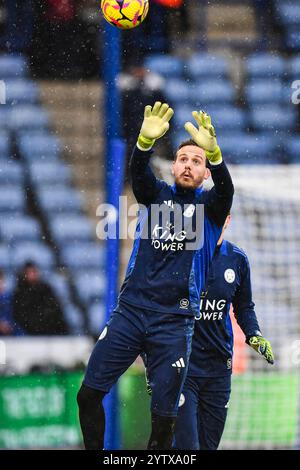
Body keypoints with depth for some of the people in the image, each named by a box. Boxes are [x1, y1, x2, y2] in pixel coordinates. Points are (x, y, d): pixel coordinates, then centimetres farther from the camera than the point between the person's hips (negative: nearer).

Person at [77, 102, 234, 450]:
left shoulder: (209, 206, 6)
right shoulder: (157, 195, 10)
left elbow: (225, 187, -17)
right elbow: (138, 172, -11)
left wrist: (212, 151, -39)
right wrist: (147, 140, -34)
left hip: (174, 322, -2)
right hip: (131, 309, 2)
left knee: (164, 415, -3)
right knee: (89, 394, -4)